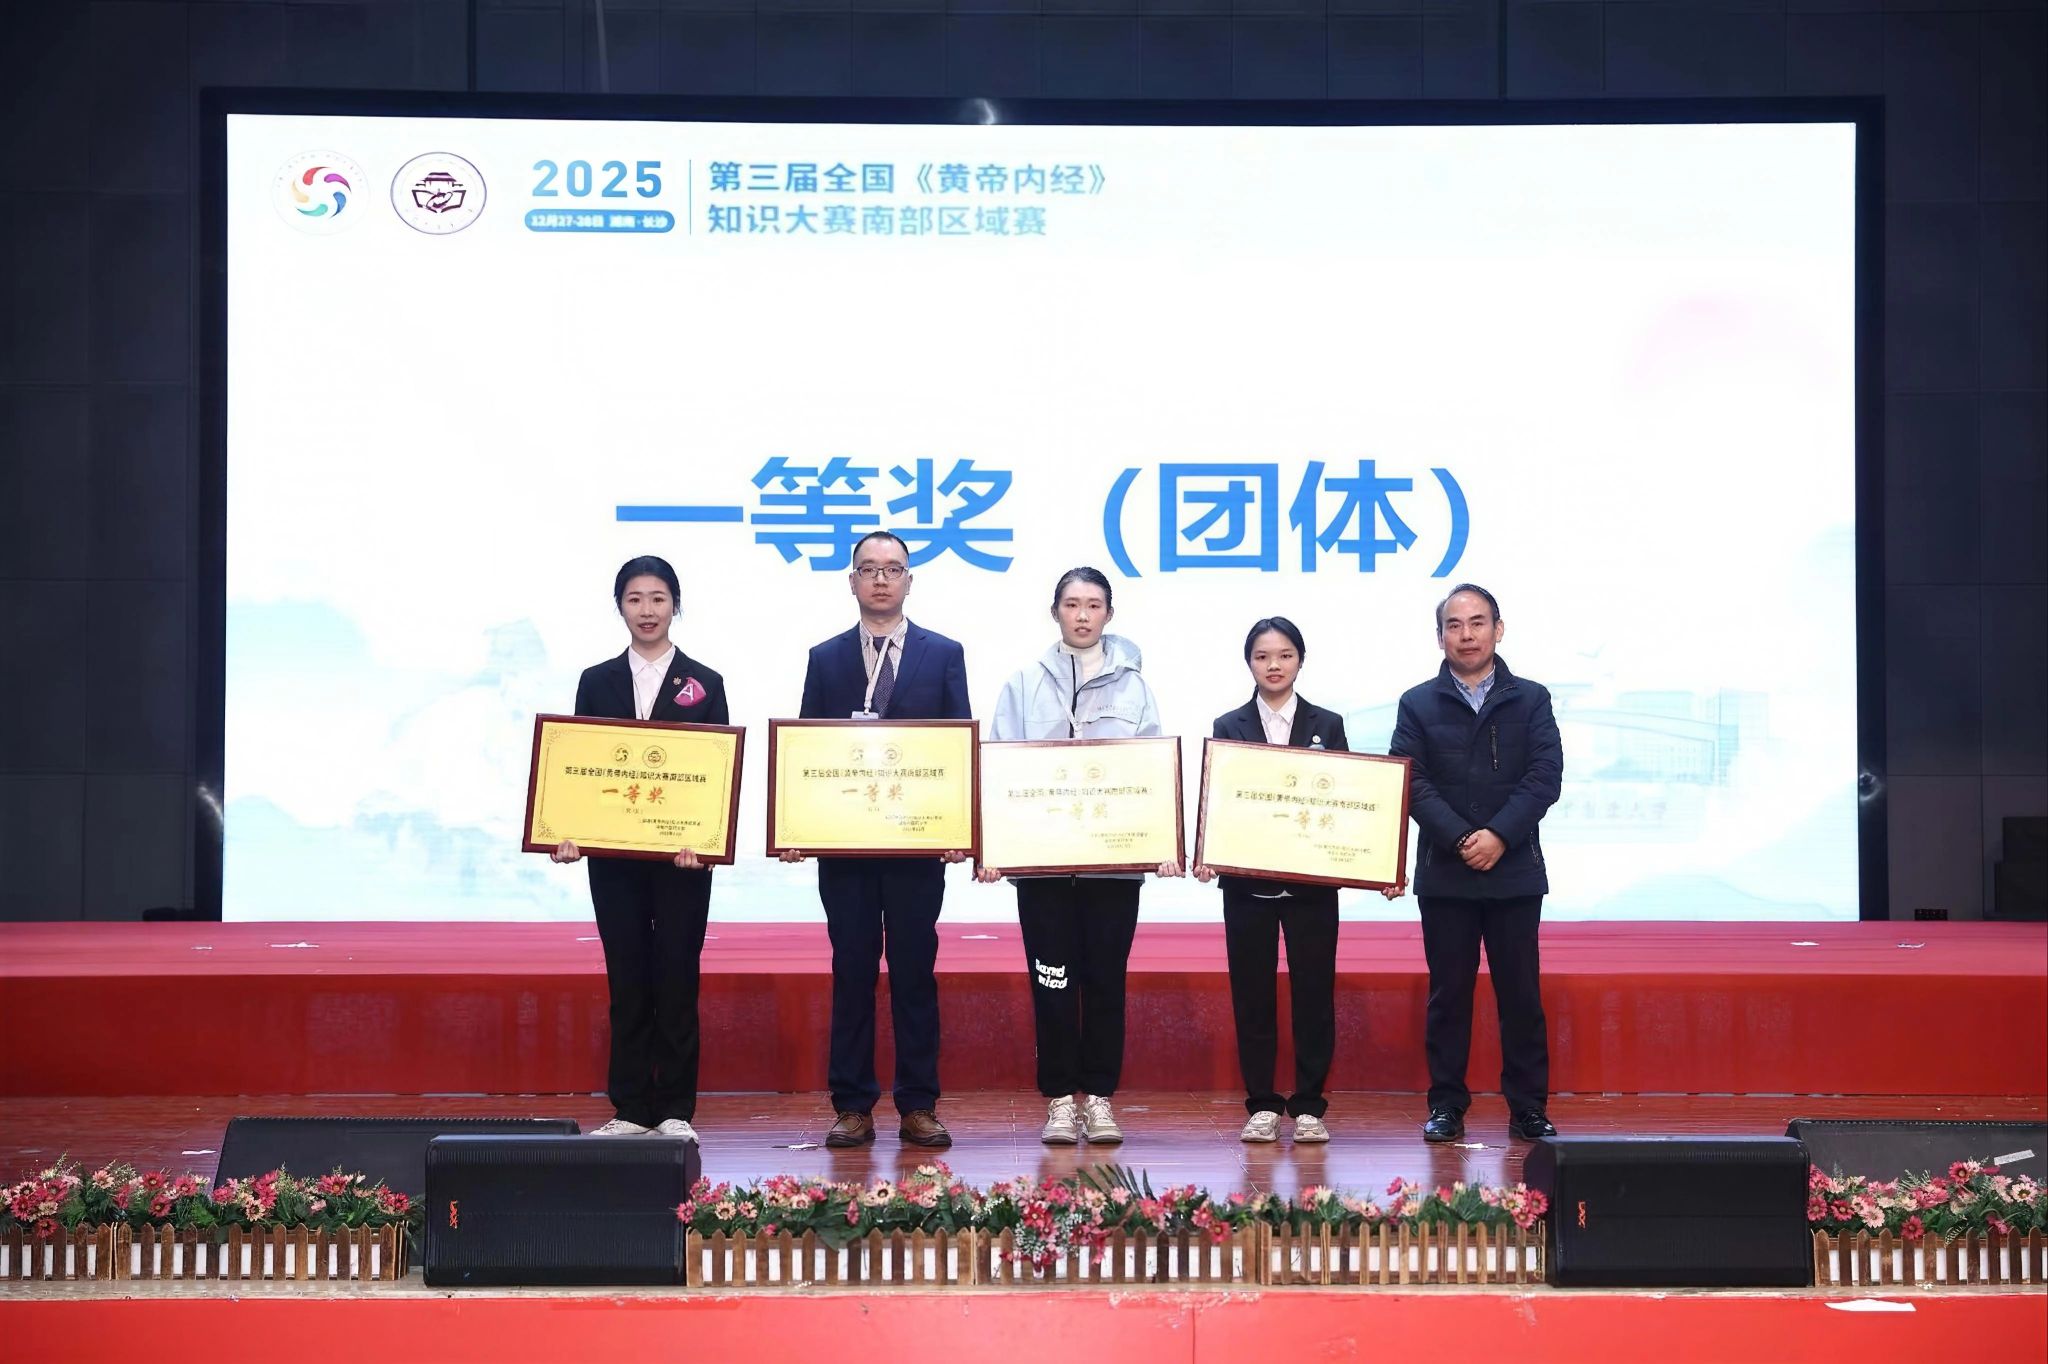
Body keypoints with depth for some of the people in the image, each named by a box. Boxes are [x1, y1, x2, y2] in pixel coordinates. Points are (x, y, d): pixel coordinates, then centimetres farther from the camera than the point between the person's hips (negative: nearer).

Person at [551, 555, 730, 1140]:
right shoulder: (597, 682, 9)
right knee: (627, 981, 5)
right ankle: (630, 1109, 10)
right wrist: (569, 834, -10)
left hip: (682, 856, -2)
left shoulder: (704, 684, 4)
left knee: (677, 980, 1)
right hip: (612, 855, 2)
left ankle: (675, 1110, 7)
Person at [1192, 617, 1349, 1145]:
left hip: (1312, 881, 0)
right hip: (1247, 882, 0)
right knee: (1252, 996, 3)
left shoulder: (1327, 725, 7)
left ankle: (1308, 1107, 9)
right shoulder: (1228, 727, 7)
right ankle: (1262, 1106, 10)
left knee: (1314, 993, 1)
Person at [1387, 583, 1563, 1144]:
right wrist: (1459, 839, -15)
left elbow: (1545, 776, -3)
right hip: (1444, 874, 0)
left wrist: (1500, 835, -15)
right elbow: (1412, 783, -3)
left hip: (1515, 870, 0)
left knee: (1521, 994, 2)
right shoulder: (1418, 705, 7)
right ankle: (1446, 1107, 9)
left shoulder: (1531, 700, 7)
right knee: (1448, 994, 4)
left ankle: (1529, 1109, 8)